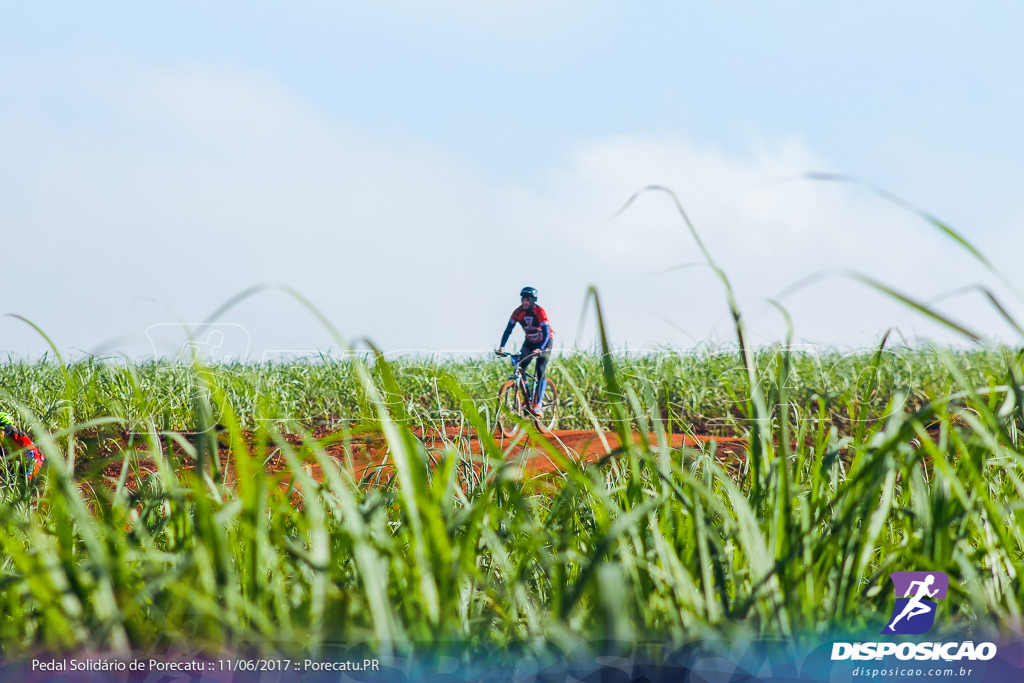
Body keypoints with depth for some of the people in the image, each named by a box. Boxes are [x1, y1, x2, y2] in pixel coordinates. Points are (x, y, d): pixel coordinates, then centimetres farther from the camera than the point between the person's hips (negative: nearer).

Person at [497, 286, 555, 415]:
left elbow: (546, 333, -32)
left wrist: (540, 349, -48)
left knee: (541, 372, -18)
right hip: (530, 342, 5)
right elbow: (508, 330, -15)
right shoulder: (518, 312, -15)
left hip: (544, 343, -5)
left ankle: (538, 405, -20)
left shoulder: (540, 312, -27)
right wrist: (501, 346, -29)